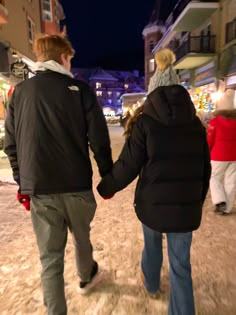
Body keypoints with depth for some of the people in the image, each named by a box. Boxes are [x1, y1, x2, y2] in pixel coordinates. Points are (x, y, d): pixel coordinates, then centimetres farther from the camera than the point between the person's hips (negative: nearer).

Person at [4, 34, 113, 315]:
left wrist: (23, 183, 15)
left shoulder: (19, 92, 6)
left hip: (38, 189, 2)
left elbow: (11, 145, 7)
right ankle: (86, 277, 51)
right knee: (81, 236, 25)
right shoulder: (79, 89, -5)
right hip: (76, 185, -1)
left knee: (50, 256, 12)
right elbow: (99, 140, -9)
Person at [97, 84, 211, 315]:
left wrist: (106, 187, 5)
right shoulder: (196, 124, 3)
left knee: (152, 244, 28)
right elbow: (205, 170, 8)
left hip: (153, 203, -1)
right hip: (187, 207, 2)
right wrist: (198, 201, 21)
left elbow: (128, 166, -12)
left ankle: (151, 283, 54)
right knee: (181, 266, 15)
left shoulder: (145, 122, -8)